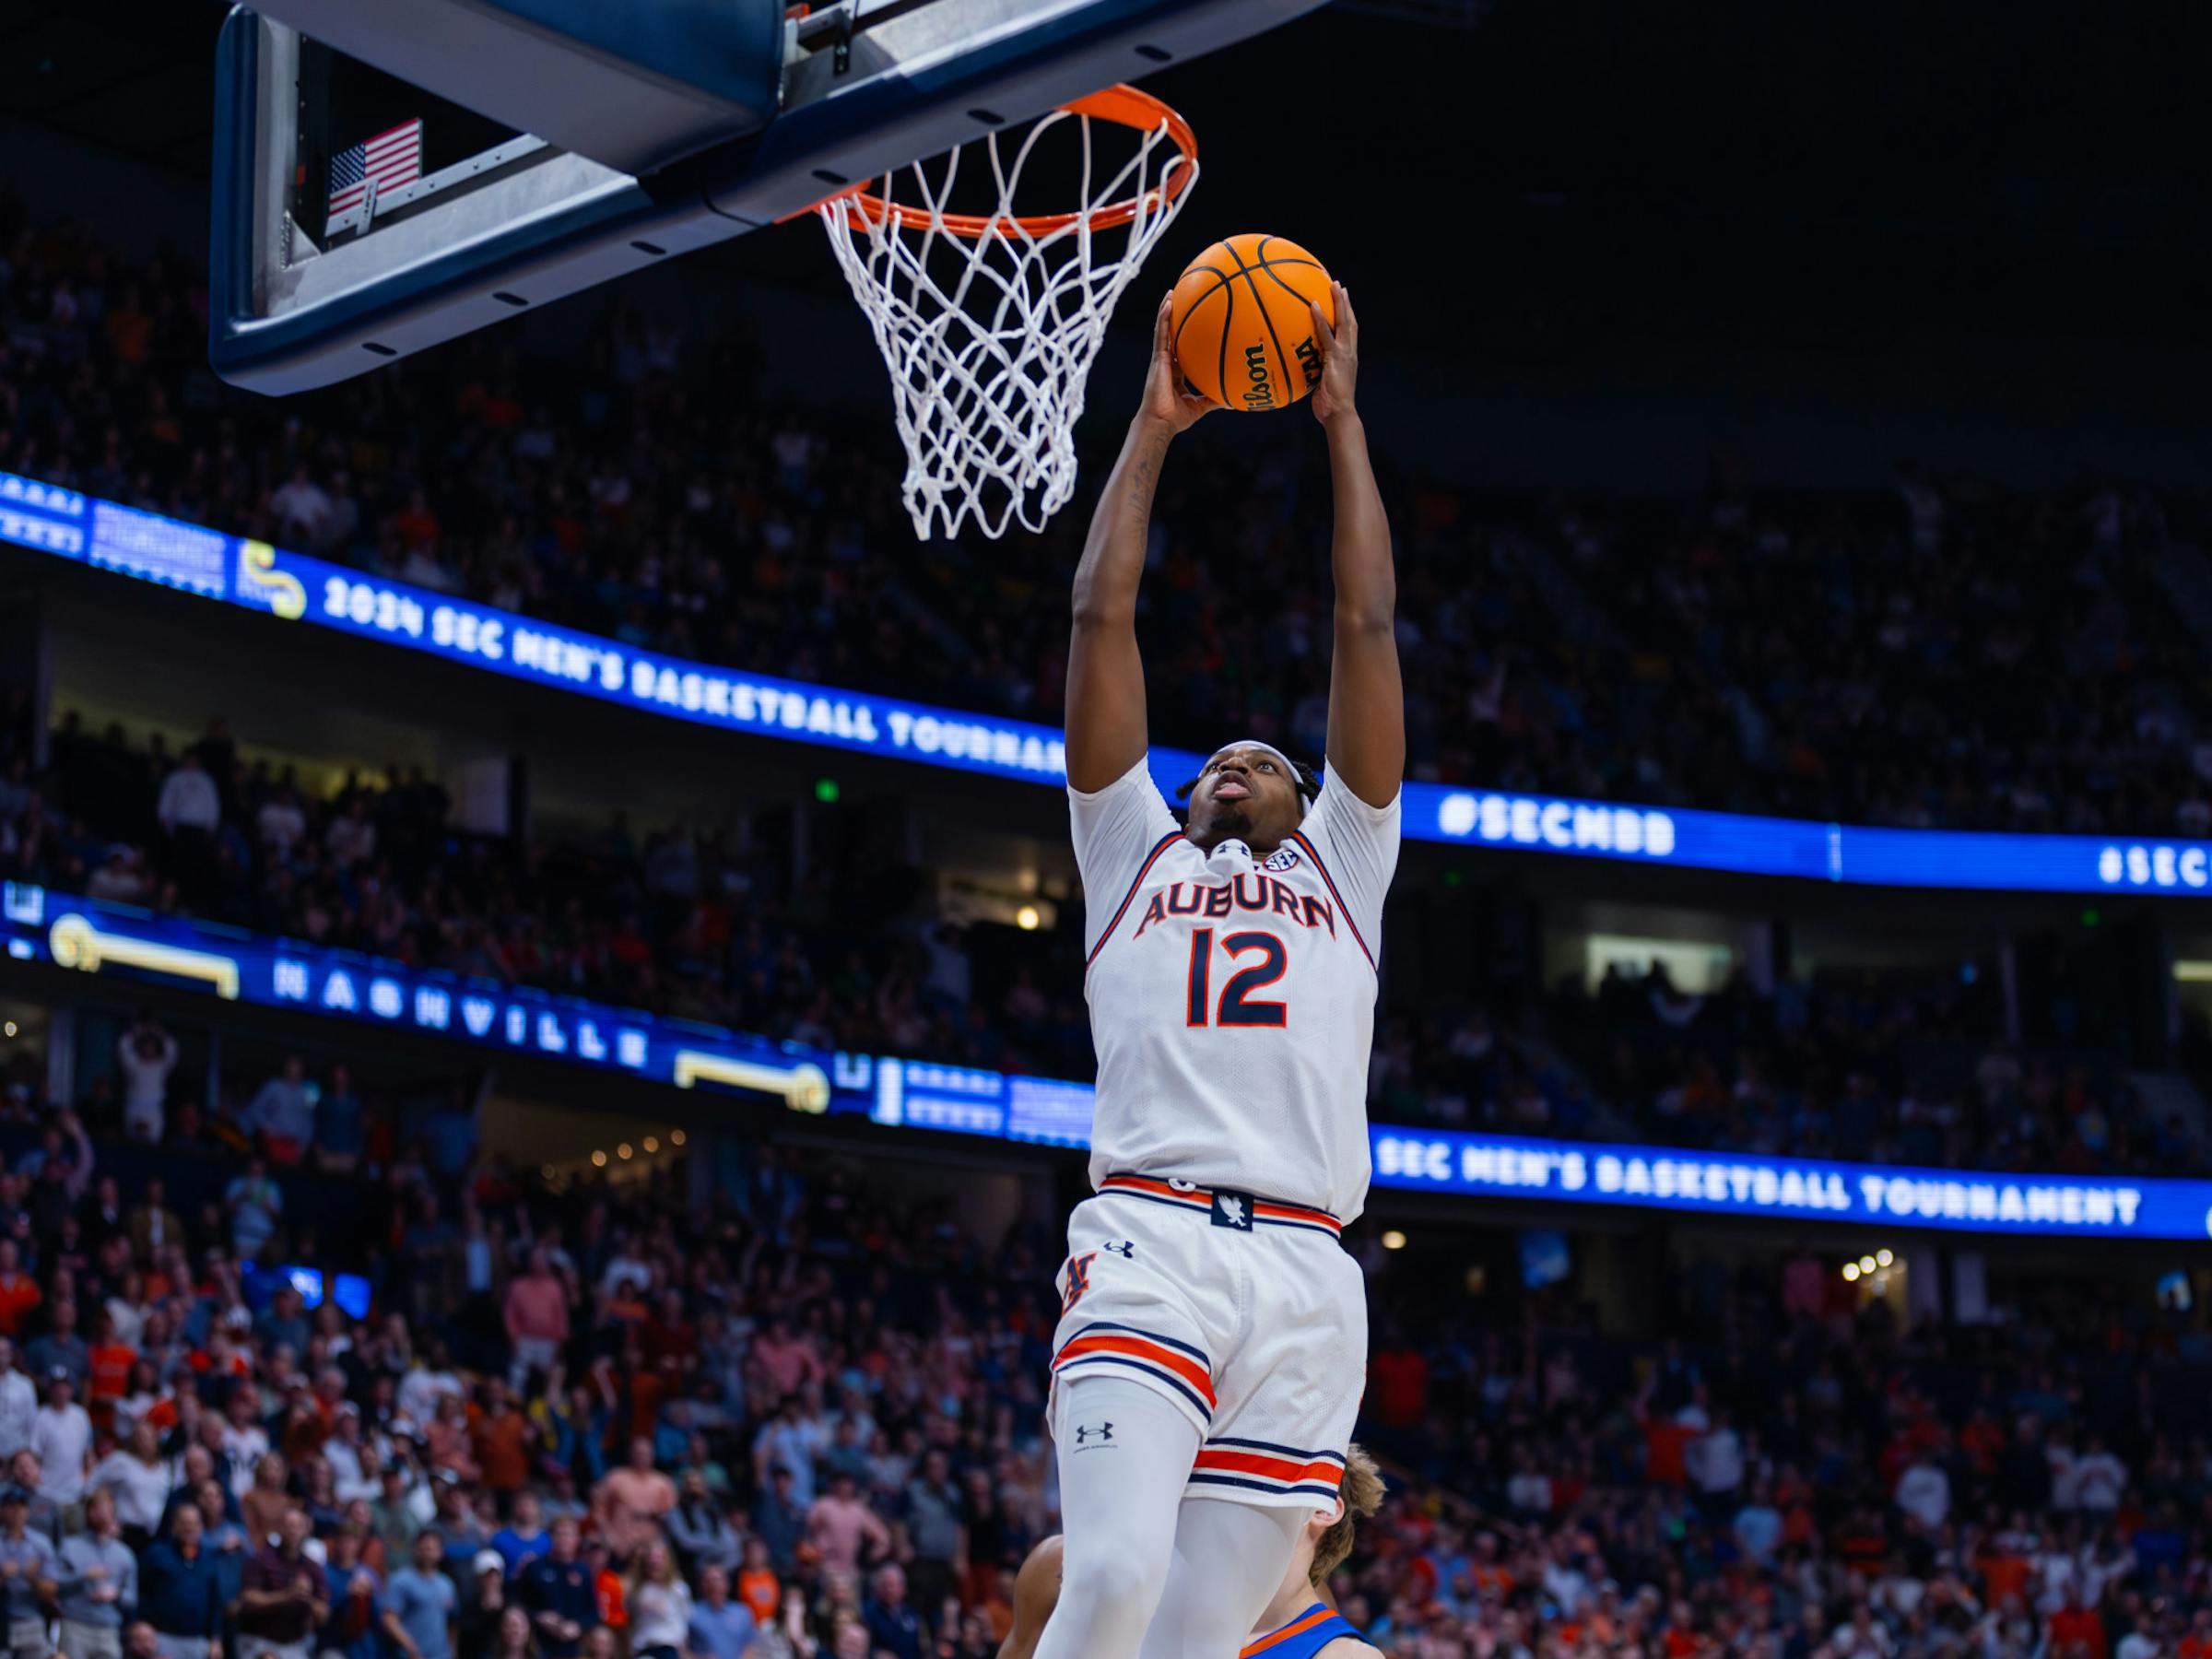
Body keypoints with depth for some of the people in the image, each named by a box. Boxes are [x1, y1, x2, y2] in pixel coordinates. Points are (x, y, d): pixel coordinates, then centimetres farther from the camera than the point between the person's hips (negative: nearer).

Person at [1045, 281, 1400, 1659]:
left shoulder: (1343, 870, 27)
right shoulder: (1136, 853, 25)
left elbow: (1369, 629, 22)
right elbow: (1103, 617, 20)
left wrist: (1343, 422, 23)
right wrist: (1153, 429, 22)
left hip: (1305, 1277, 2)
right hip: (1153, 1244, -2)